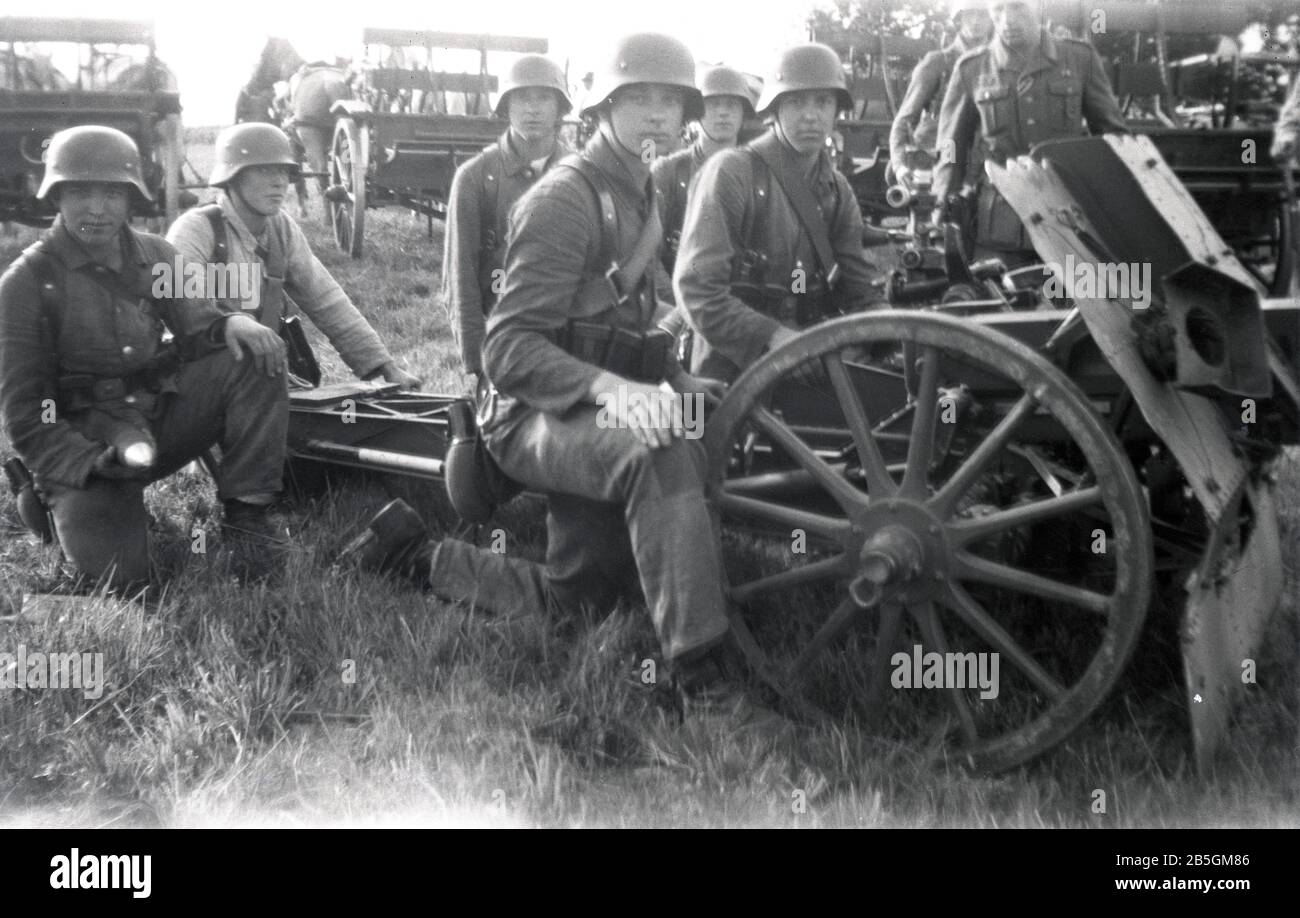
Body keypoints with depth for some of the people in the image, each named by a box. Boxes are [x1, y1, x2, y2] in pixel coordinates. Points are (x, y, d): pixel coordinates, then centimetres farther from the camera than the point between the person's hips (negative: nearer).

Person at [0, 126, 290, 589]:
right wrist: (91, 464, -25)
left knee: (256, 358, -17)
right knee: (117, 570, -25)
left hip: (160, 414, 4)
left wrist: (231, 324, -24)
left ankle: (245, 510, -12)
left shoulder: (155, 255, 4)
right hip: (85, 442, -4)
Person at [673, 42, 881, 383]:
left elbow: (856, 291, 6)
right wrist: (774, 337, -28)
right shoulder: (731, 173, -10)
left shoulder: (836, 189, 10)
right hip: (730, 374, -6)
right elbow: (698, 288, -19)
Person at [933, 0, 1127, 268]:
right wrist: (943, 205, -1)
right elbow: (952, 146, 10)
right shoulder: (972, 69, 6)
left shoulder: (1080, 58, 6)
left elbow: (1112, 131, 13)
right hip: (999, 226, 0)